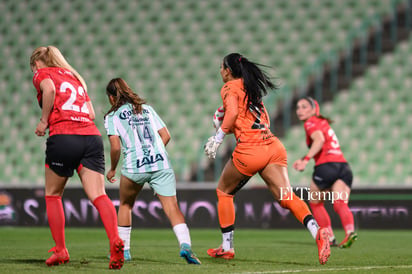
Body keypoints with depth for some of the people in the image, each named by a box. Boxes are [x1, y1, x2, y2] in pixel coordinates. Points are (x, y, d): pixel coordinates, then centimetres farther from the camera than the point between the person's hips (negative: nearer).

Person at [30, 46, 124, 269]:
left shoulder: (42, 74, 12)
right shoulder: (74, 77, 30)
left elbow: (49, 89, -13)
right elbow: (91, 112, 19)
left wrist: (44, 121, -3)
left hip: (63, 138, -4)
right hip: (92, 136, 5)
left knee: (53, 195, 15)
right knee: (98, 195, -9)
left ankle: (60, 250, 13)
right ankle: (115, 240, -33)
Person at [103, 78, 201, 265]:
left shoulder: (113, 116, 9)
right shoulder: (147, 108, 21)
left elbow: (116, 146, -3)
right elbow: (166, 136, 16)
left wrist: (112, 169, 12)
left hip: (134, 167, -2)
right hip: (162, 164, 2)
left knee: (125, 205, 23)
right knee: (172, 208, -7)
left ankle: (123, 249, 25)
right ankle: (185, 244, -29)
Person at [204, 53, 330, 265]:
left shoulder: (229, 88, 3)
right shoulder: (252, 87, 26)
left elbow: (232, 113, -16)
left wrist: (218, 138, -9)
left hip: (249, 150, -6)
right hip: (273, 146, 6)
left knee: (224, 191, 18)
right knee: (286, 197, -8)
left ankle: (227, 247, 21)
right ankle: (316, 230, -34)